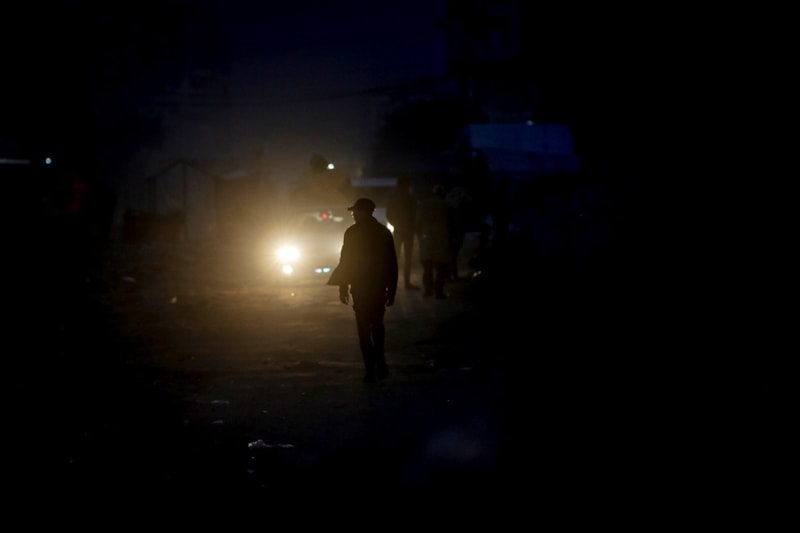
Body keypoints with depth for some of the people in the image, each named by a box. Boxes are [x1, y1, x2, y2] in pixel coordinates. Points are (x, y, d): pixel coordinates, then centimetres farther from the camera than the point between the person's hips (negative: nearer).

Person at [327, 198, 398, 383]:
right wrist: (391, 289, 9)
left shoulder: (352, 233, -7)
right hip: (379, 287, 4)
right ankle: (380, 363, 12)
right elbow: (392, 264, 5)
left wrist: (343, 288, -2)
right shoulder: (384, 232, 5)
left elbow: (345, 262, -8)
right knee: (377, 323, 21)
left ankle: (371, 369, -3)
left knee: (364, 328, 2)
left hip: (360, 287, -4)